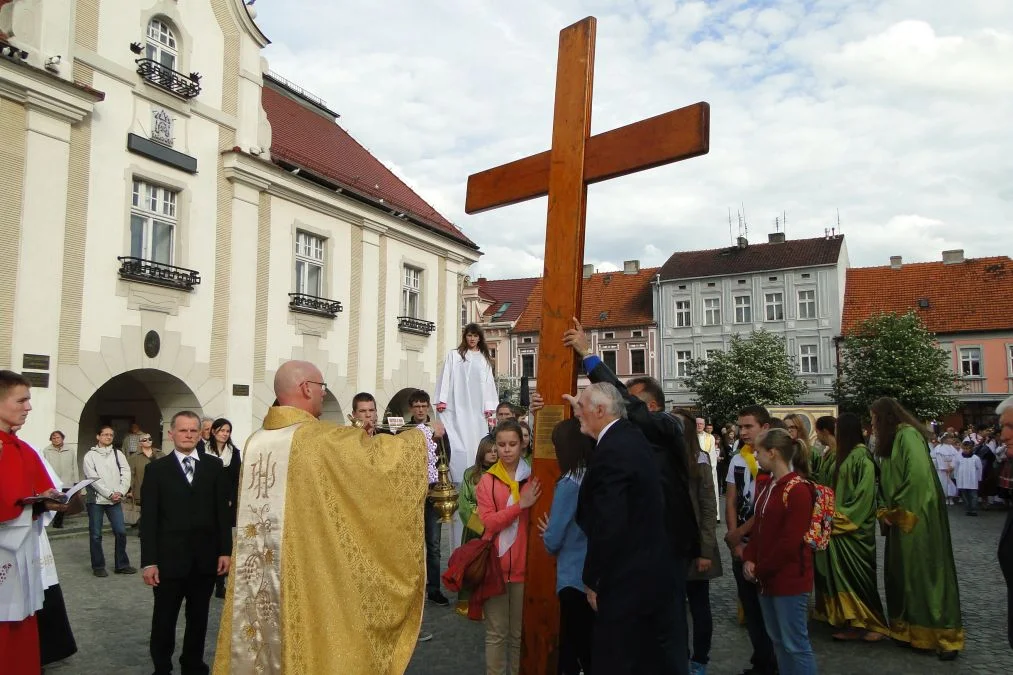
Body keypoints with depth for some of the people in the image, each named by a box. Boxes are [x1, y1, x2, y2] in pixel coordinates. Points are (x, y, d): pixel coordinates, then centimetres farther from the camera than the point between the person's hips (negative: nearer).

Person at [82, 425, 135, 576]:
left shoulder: (118, 454, 9)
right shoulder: (90, 455, -1)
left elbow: (126, 474, 2)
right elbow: (92, 478, -9)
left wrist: (120, 492, -12)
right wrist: (109, 494, -14)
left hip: (115, 500, 3)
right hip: (96, 500, -3)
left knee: (121, 532, 1)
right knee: (96, 535, 4)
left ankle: (121, 565, 12)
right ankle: (98, 566, 15)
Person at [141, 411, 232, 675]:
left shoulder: (214, 465, 5)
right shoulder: (156, 469, 0)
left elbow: (222, 510, 4)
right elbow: (149, 519, -3)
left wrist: (225, 550, -2)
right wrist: (149, 561, -8)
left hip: (206, 558, 2)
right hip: (170, 558, -2)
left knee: (199, 617, 14)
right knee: (164, 619, 10)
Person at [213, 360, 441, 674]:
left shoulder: (255, 442, 5)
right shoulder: (321, 438, -16)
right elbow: (380, 452, -9)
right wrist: (425, 434, 7)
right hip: (308, 576, -7)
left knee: (260, 645, 14)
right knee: (307, 643, 6)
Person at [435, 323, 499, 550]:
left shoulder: (485, 359, 17)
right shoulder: (454, 355, 8)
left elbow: (489, 384, 15)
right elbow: (446, 378, 2)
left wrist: (489, 407, 6)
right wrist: (442, 400, -9)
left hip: (477, 410, 3)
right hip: (459, 409, -3)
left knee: (477, 446, -3)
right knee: (459, 449, -10)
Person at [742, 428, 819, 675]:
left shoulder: (798, 489, -17)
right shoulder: (770, 486, 12)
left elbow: (791, 542, -20)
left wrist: (761, 569, -13)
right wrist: (749, 559, 1)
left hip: (790, 578, -9)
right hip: (767, 577, 9)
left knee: (795, 644, -2)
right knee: (777, 640, 16)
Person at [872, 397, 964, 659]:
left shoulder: (908, 434, -14)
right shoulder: (893, 439, 15)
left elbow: (919, 475, -23)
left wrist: (899, 508, -15)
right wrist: (886, 510, 3)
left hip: (917, 516, -9)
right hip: (901, 517, 9)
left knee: (924, 571, -4)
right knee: (901, 572, 10)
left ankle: (944, 635, 5)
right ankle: (908, 629, 19)